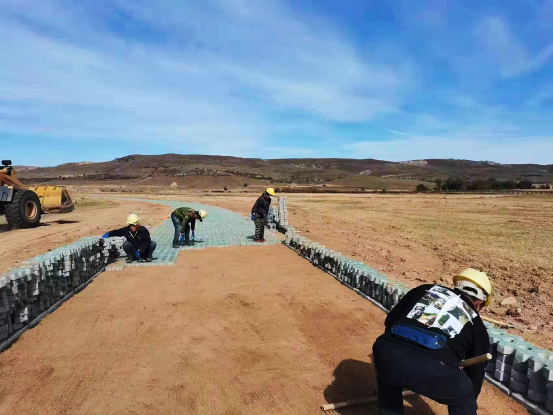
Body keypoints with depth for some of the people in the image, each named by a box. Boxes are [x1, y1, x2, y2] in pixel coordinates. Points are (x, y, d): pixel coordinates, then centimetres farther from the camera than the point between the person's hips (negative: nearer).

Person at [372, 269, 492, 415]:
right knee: (463, 399, 33)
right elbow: (476, 370, 38)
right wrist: (469, 403, 56)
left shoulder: (426, 289, 28)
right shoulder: (476, 325, 27)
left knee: (387, 382, 38)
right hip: (433, 369, -1)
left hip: (388, 352, 2)